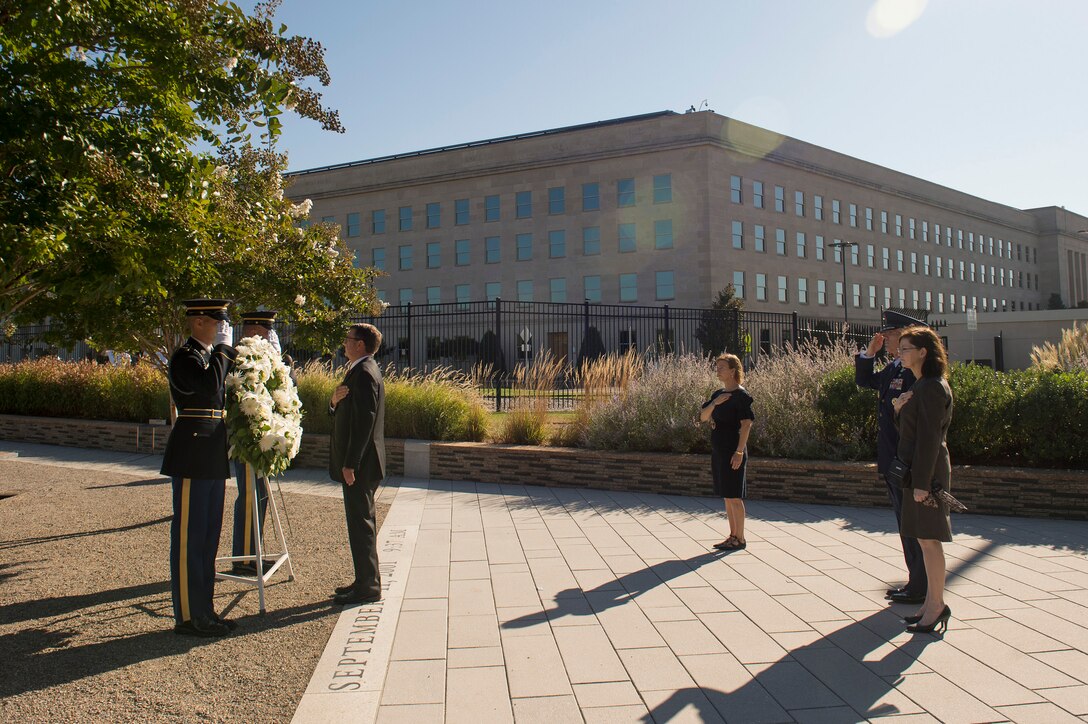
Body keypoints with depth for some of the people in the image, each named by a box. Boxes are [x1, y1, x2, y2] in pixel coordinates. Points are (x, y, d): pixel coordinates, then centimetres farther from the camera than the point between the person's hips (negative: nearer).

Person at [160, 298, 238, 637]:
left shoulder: (212, 355, 17)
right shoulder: (184, 357, -11)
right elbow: (209, 386, -26)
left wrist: (229, 349, 5)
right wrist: (223, 349, -16)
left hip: (213, 460, 9)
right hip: (192, 458, -9)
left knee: (208, 536, 14)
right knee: (189, 537, -1)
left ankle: (203, 611, 24)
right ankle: (187, 617, 8)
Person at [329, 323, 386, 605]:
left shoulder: (364, 373, -16)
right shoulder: (360, 370, 17)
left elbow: (364, 420, -22)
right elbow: (341, 414, 19)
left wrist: (350, 463, -22)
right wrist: (335, 401, -4)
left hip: (359, 464, -11)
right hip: (358, 463, 11)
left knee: (361, 523, -4)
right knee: (362, 521, 16)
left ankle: (368, 587, 4)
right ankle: (366, 581, 26)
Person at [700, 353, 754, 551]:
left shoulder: (741, 395, -11)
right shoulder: (718, 394, 13)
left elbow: (746, 424, -16)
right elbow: (703, 417, 9)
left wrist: (739, 452, -21)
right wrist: (714, 403, -9)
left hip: (733, 452, -8)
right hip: (718, 451, 8)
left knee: (734, 496, -3)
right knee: (727, 497, 13)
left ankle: (740, 539, 6)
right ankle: (733, 535, 22)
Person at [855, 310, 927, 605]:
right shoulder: (892, 369, 12)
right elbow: (863, 381, 28)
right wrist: (869, 353, 13)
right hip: (892, 462, 10)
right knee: (906, 524, 17)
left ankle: (920, 588, 11)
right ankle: (917, 582, 29)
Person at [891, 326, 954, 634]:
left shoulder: (932, 388, -15)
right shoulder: (921, 386, 15)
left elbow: (929, 438, -19)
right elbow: (908, 429, 18)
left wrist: (922, 482, -20)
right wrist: (899, 410, -1)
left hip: (927, 472, -10)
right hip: (915, 471, 10)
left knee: (929, 538, -2)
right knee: (923, 538, 13)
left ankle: (936, 604, 7)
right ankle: (932, 602, 22)